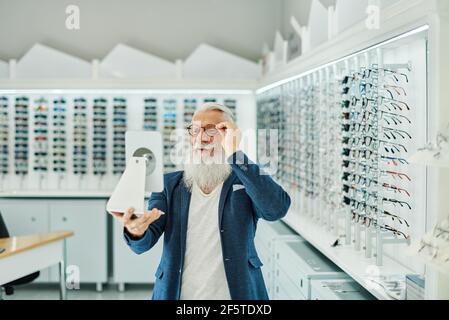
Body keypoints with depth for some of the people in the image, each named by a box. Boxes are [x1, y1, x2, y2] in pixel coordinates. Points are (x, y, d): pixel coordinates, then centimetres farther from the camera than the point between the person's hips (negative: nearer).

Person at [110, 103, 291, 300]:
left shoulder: (247, 179, -3)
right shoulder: (169, 184, 2)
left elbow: (277, 209, -24)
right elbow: (143, 244, -7)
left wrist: (235, 155, -24)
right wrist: (137, 232, -31)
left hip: (236, 293, -1)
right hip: (176, 294, 2)